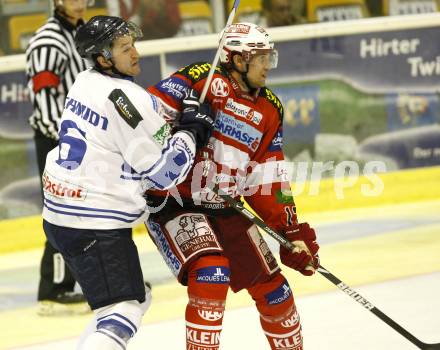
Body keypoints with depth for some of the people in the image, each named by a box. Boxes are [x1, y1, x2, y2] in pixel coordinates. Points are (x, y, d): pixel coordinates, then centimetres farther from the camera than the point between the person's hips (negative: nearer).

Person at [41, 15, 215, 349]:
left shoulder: (85, 82, 9)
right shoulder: (130, 100, -18)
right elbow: (161, 172, -13)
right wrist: (191, 130, 0)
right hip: (96, 222, -9)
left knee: (136, 297, 20)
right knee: (123, 311, -12)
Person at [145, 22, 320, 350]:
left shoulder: (269, 110, 8)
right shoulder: (204, 80, -14)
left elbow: (267, 180, 10)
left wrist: (291, 230, 5)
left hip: (224, 211, 7)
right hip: (172, 203, -7)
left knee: (270, 285, 10)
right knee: (212, 271, -28)